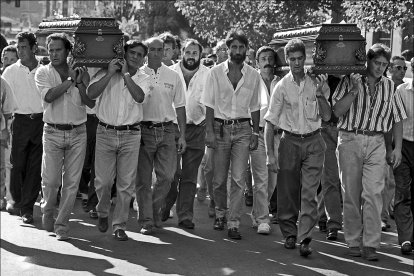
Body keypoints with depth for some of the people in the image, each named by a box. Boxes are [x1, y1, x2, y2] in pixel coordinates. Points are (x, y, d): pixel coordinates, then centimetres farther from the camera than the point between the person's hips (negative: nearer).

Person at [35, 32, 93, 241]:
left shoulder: (80, 71, 6)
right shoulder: (43, 72, 1)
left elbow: (91, 103, -1)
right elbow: (49, 96, -17)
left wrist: (80, 83, -14)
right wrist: (70, 80, -15)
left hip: (77, 132, 2)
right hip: (53, 132, -1)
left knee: (71, 182, 1)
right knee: (50, 180, -4)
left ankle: (61, 224, 11)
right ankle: (47, 212, 25)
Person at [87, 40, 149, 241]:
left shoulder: (142, 78, 7)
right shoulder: (105, 73, 3)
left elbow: (140, 97, -14)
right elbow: (91, 94, -13)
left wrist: (126, 74, -11)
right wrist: (110, 73, -13)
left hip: (131, 135, 1)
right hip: (105, 133, -1)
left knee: (126, 183, 1)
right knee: (103, 181, 1)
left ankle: (119, 225, 11)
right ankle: (102, 213, 30)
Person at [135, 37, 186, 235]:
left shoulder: (173, 76, 9)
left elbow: (180, 107, 11)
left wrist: (182, 135, 6)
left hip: (167, 131, 2)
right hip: (144, 130, -2)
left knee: (167, 176, -4)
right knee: (143, 179, 1)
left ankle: (155, 210, 20)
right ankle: (146, 221, 8)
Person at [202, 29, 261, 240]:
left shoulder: (253, 75, 5)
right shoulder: (216, 73, 0)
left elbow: (254, 107, 11)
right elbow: (210, 105, 0)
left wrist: (255, 132, 6)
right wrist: (209, 131, -7)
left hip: (243, 129, 0)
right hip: (220, 127, 0)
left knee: (238, 179, -6)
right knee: (219, 179, 6)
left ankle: (233, 224, -2)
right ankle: (220, 213, 31)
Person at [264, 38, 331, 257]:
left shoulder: (316, 83, 3)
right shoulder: (282, 86, 0)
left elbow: (326, 116, -1)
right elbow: (270, 121, -1)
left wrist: (319, 93, -15)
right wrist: (270, 153, -7)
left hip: (313, 142, 0)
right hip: (290, 141, 0)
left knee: (309, 193, -8)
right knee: (287, 191, 4)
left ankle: (304, 239, -7)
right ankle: (289, 234, 21)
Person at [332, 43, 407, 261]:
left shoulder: (389, 86, 10)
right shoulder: (349, 81, 3)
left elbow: (398, 118, 16)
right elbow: (337, 111, -5)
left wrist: (397, 148, 9)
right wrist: (355, 90, -15)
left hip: (376, 143, 1)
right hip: (350, 140, -1)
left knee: (373, 193, -10)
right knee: (351, 194, 4)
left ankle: (370, 244, -8)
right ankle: (353, 242, 14)